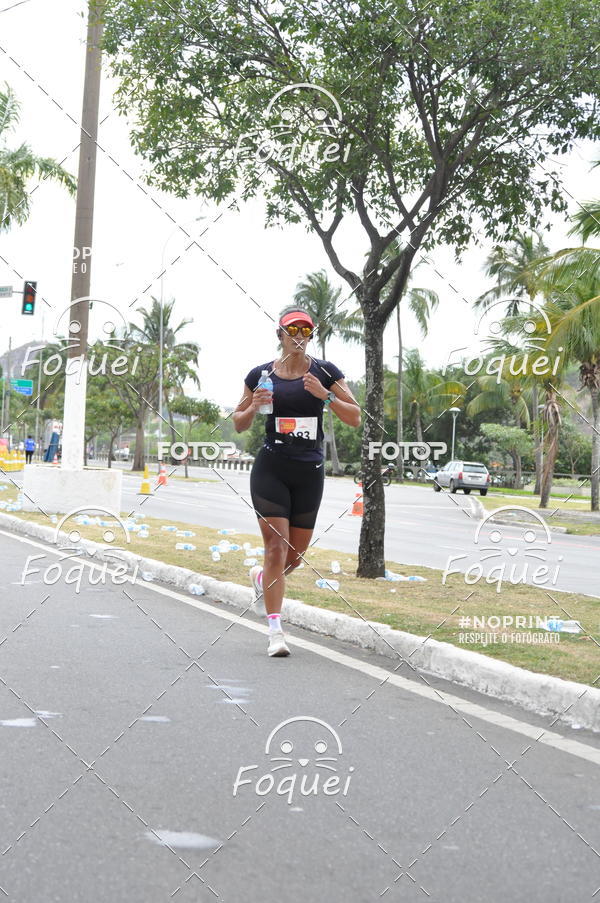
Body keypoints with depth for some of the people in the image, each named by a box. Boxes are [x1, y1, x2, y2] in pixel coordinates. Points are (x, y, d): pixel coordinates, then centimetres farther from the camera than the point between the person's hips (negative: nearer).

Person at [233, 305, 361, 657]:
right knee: (276, 548, -11)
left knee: (296, 556, 10)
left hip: (310, 472, 2)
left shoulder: (325, 371, 2)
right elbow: (239, 424, 11)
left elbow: (356, 418, -1)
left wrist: (325, 395, -15)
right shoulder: (261, 374, 3)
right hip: (270, 469, -2)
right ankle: (276, 630, -7)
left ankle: (261, 577, 44)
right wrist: (253, 407, -10)